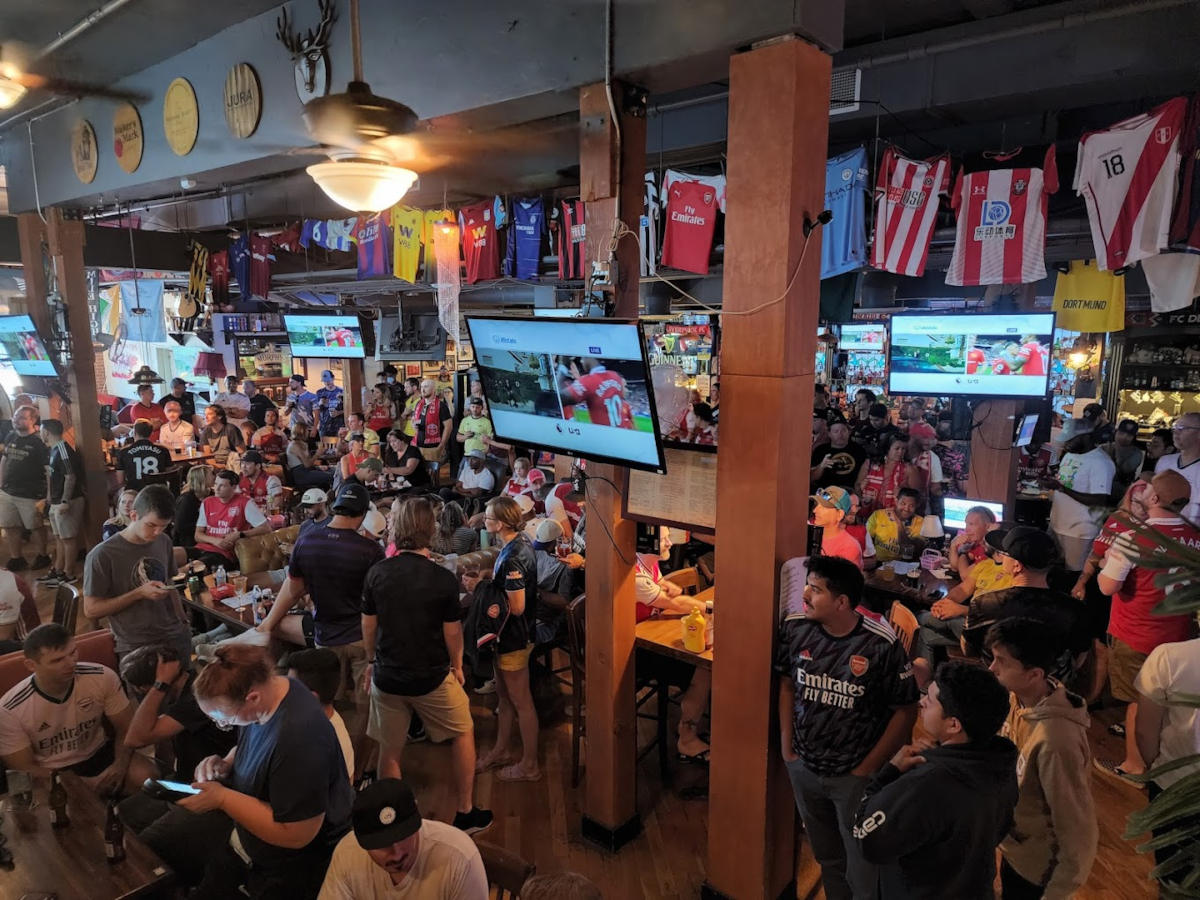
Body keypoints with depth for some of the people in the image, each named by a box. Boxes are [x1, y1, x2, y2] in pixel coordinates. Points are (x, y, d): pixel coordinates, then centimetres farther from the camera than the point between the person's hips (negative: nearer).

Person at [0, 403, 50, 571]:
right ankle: (16, 560, 26)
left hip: (30, 495, -7)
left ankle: (42, 556, 22)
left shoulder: (39, 442, -13)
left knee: (36, 527, 7)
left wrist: (47, 495, -18)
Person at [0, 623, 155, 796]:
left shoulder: (103, 678, -15)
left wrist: (120, 764, -22)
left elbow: (127, 728, -3)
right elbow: (24, 770, -10)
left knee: (150, 778, -22)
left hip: (99, 755, 3)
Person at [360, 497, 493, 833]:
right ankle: (465, 813, 26)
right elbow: (452, 632, -9)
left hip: (387, 677, 3)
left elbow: (368, 626, 1)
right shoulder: (443, 579, -17)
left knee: (390, 750, 17)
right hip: (432, 678, -2)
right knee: (463, 733, 19)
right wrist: (457, 666, 8)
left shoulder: (377, 573, -9)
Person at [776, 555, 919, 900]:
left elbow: (905, 711, -13)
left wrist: (867, 769, -10)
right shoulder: (795, 628, -11)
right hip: (803, 768, 4)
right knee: (826, 858, 24)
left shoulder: (881, 645, -22)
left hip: (854, 776, -3)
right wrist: (786, 746, 1)